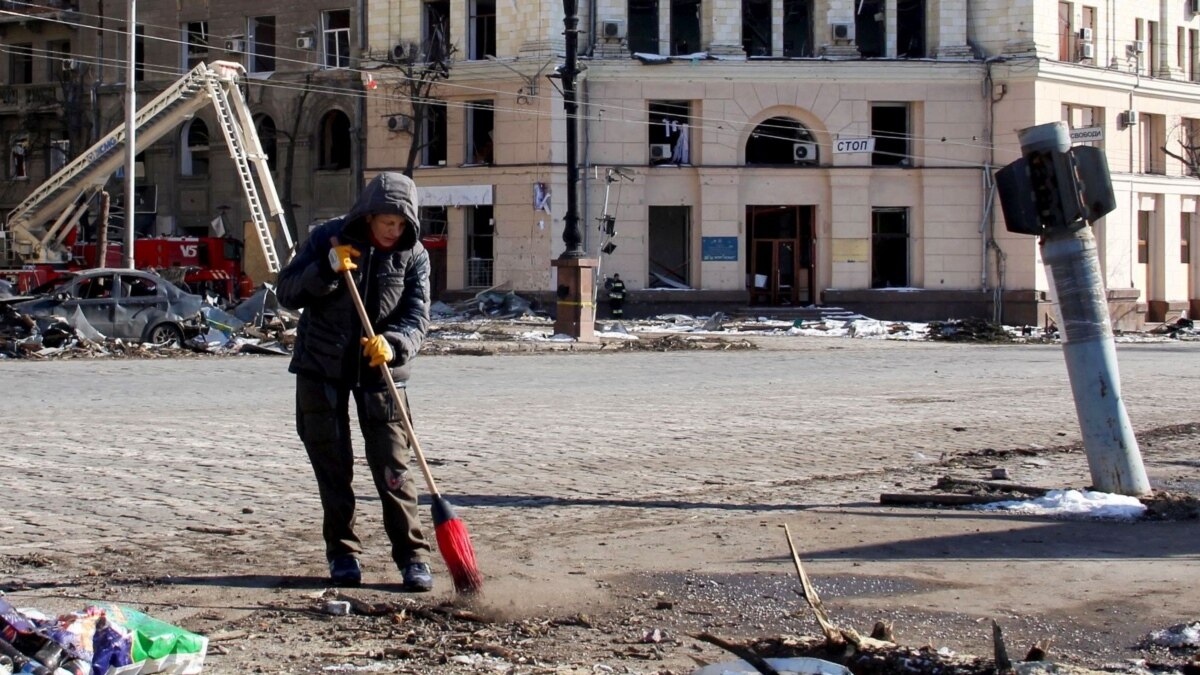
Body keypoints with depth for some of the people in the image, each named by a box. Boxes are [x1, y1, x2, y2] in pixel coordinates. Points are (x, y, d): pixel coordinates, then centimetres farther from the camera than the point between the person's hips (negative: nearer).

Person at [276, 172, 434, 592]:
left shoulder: (414, 256, -4)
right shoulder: (328, 239, -5)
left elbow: (417, 319, -11)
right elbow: (287, 294, -6)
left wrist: (392, 344, -31)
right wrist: (325, 269, -22)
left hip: (380, 372, 0)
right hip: (321, 368, 1)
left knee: (392, 465, -5)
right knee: (332, 465, 6)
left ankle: (412, 556, 1)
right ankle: (342, 552, 17)